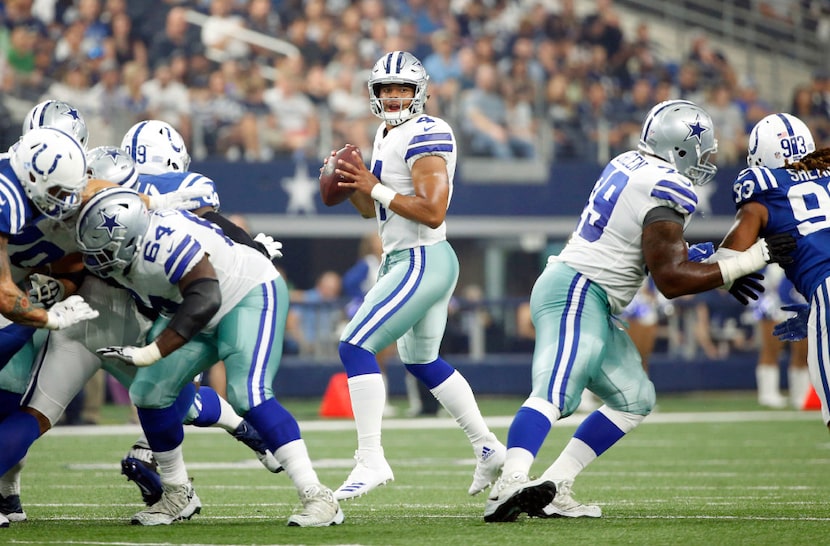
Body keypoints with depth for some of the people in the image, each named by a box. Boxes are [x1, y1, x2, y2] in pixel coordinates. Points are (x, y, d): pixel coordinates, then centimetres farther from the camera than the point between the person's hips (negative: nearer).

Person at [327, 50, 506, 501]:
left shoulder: (424, 136, -16)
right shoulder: (386, 135, 15)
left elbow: (433, 211, -24)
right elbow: (370, 210, 21)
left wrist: (377, 188, -19)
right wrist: (352, 183, 2)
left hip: (422, 261, -11)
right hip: (407, 261, 11)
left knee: (356, 345, -15)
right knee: (421, 361, 23)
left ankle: (371, 461, -17)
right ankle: (488, 448, 30)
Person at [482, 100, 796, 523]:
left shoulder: (631, 165, 14)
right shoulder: (667, 192, -15)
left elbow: (659, 251, 25)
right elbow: (671, 280, -15)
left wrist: (718, 270, 20)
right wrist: (751, 259, -10)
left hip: (583, 299, 10)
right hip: (577, 294, -10)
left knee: (634, 400, 15)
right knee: (553, 395, -27)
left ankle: (552, 489, 7)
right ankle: (510, 484, -47)